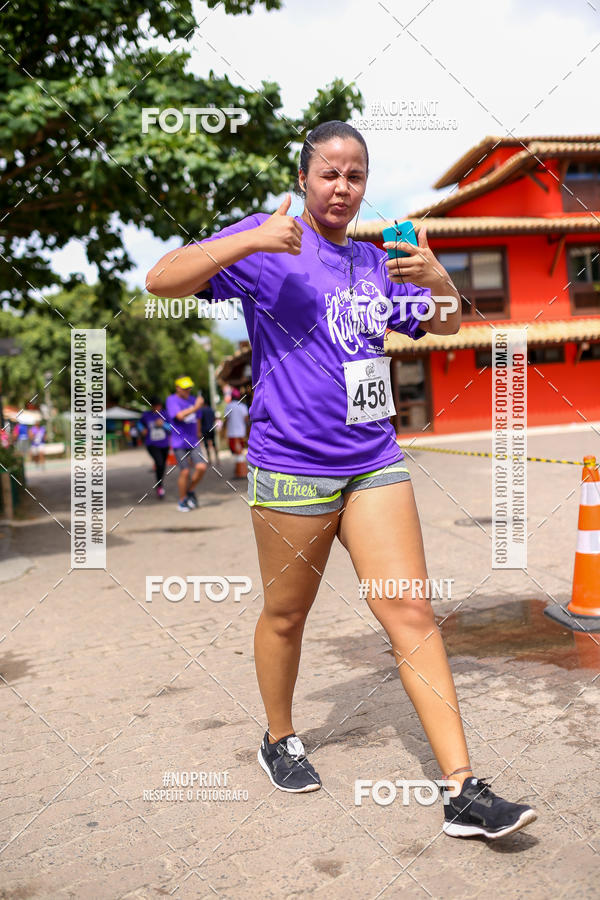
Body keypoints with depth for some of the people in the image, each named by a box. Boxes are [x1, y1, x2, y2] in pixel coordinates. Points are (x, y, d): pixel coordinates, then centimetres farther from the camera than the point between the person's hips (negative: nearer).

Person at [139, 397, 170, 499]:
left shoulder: (165, 413, -5)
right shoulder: (146, 415, -3)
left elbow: (171, 428, -4)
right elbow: (140, 423, 18)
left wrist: (163, 424, -21)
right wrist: (142, 429, -2)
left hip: (164, 444, 2)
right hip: (152, 444, -2)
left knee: (163, 465, 15)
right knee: (159, 462, -25)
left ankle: (159, 484, 43)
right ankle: (159, 486, -9)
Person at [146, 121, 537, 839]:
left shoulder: (374, 261, 17)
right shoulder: (268, 244, -1)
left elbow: (445, 325, 24)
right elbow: (161, 281, -10)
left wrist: (439, 280, 1)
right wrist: (252, 239, -22)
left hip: (375, 462, 5)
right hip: (291, 465, -4)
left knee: (412, 615, -1)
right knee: (285, 616, 11)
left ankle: (464, 793, 4)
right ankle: (279, 740, 37)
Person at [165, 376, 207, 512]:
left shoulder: (193, 400, 12)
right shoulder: (172, 400, -7)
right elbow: (180, 415, -23)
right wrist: (195, 408, -26)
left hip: (193, 442, 5)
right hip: (179, 443, -5)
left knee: (201, 467, -9)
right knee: (185, 472, -6)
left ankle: (190, 491, 16)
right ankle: (182, 501, 13)